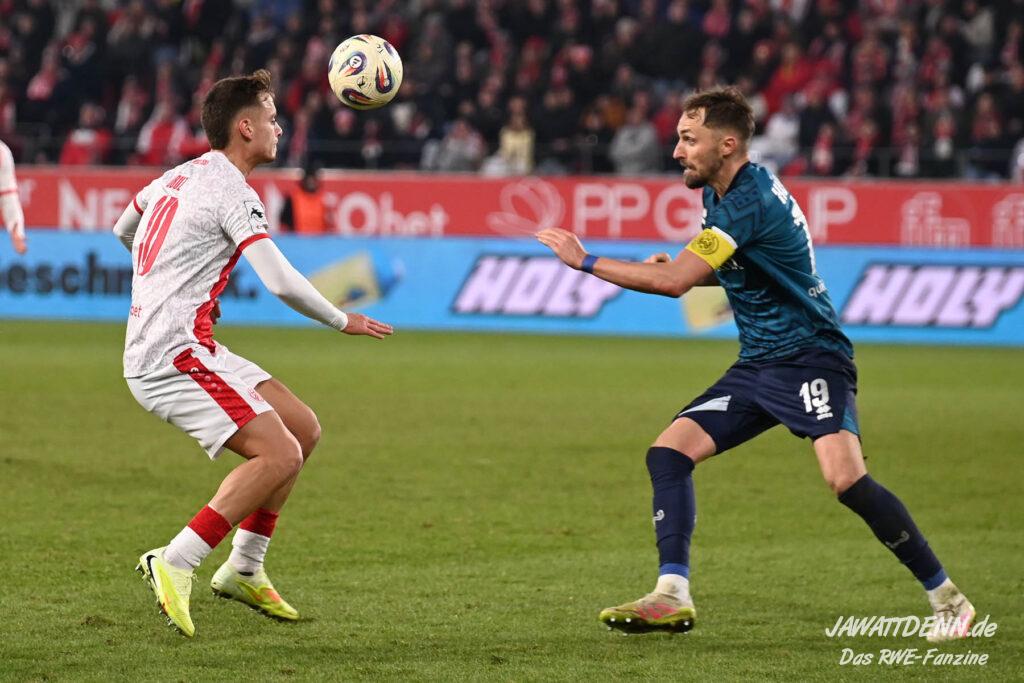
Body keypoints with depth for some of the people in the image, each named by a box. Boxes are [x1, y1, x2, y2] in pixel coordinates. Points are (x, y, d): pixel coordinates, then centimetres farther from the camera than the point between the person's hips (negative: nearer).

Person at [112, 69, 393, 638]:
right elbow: (281, 282, -20)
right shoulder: (232, 192, -13)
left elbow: (122, 231, 33)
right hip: (174, 356, -10)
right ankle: (174, 565, -18)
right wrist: (343, 321, -3)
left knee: (304, 429, 11)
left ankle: (244, 570, 14)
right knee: (280, 456, -19)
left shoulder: (179, 177, 15)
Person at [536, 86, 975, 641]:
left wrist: (585, 261, -17)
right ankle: (672, 597, -6)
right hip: (758, 364, 10)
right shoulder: (722, 194, 10)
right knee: (669, 451, -4)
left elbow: (674, 281, -26)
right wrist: (675, 266, 8)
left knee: (844, 476, -27)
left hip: (810, 358, -10)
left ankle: (947, 600, -14)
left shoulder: (749, 201, -20)